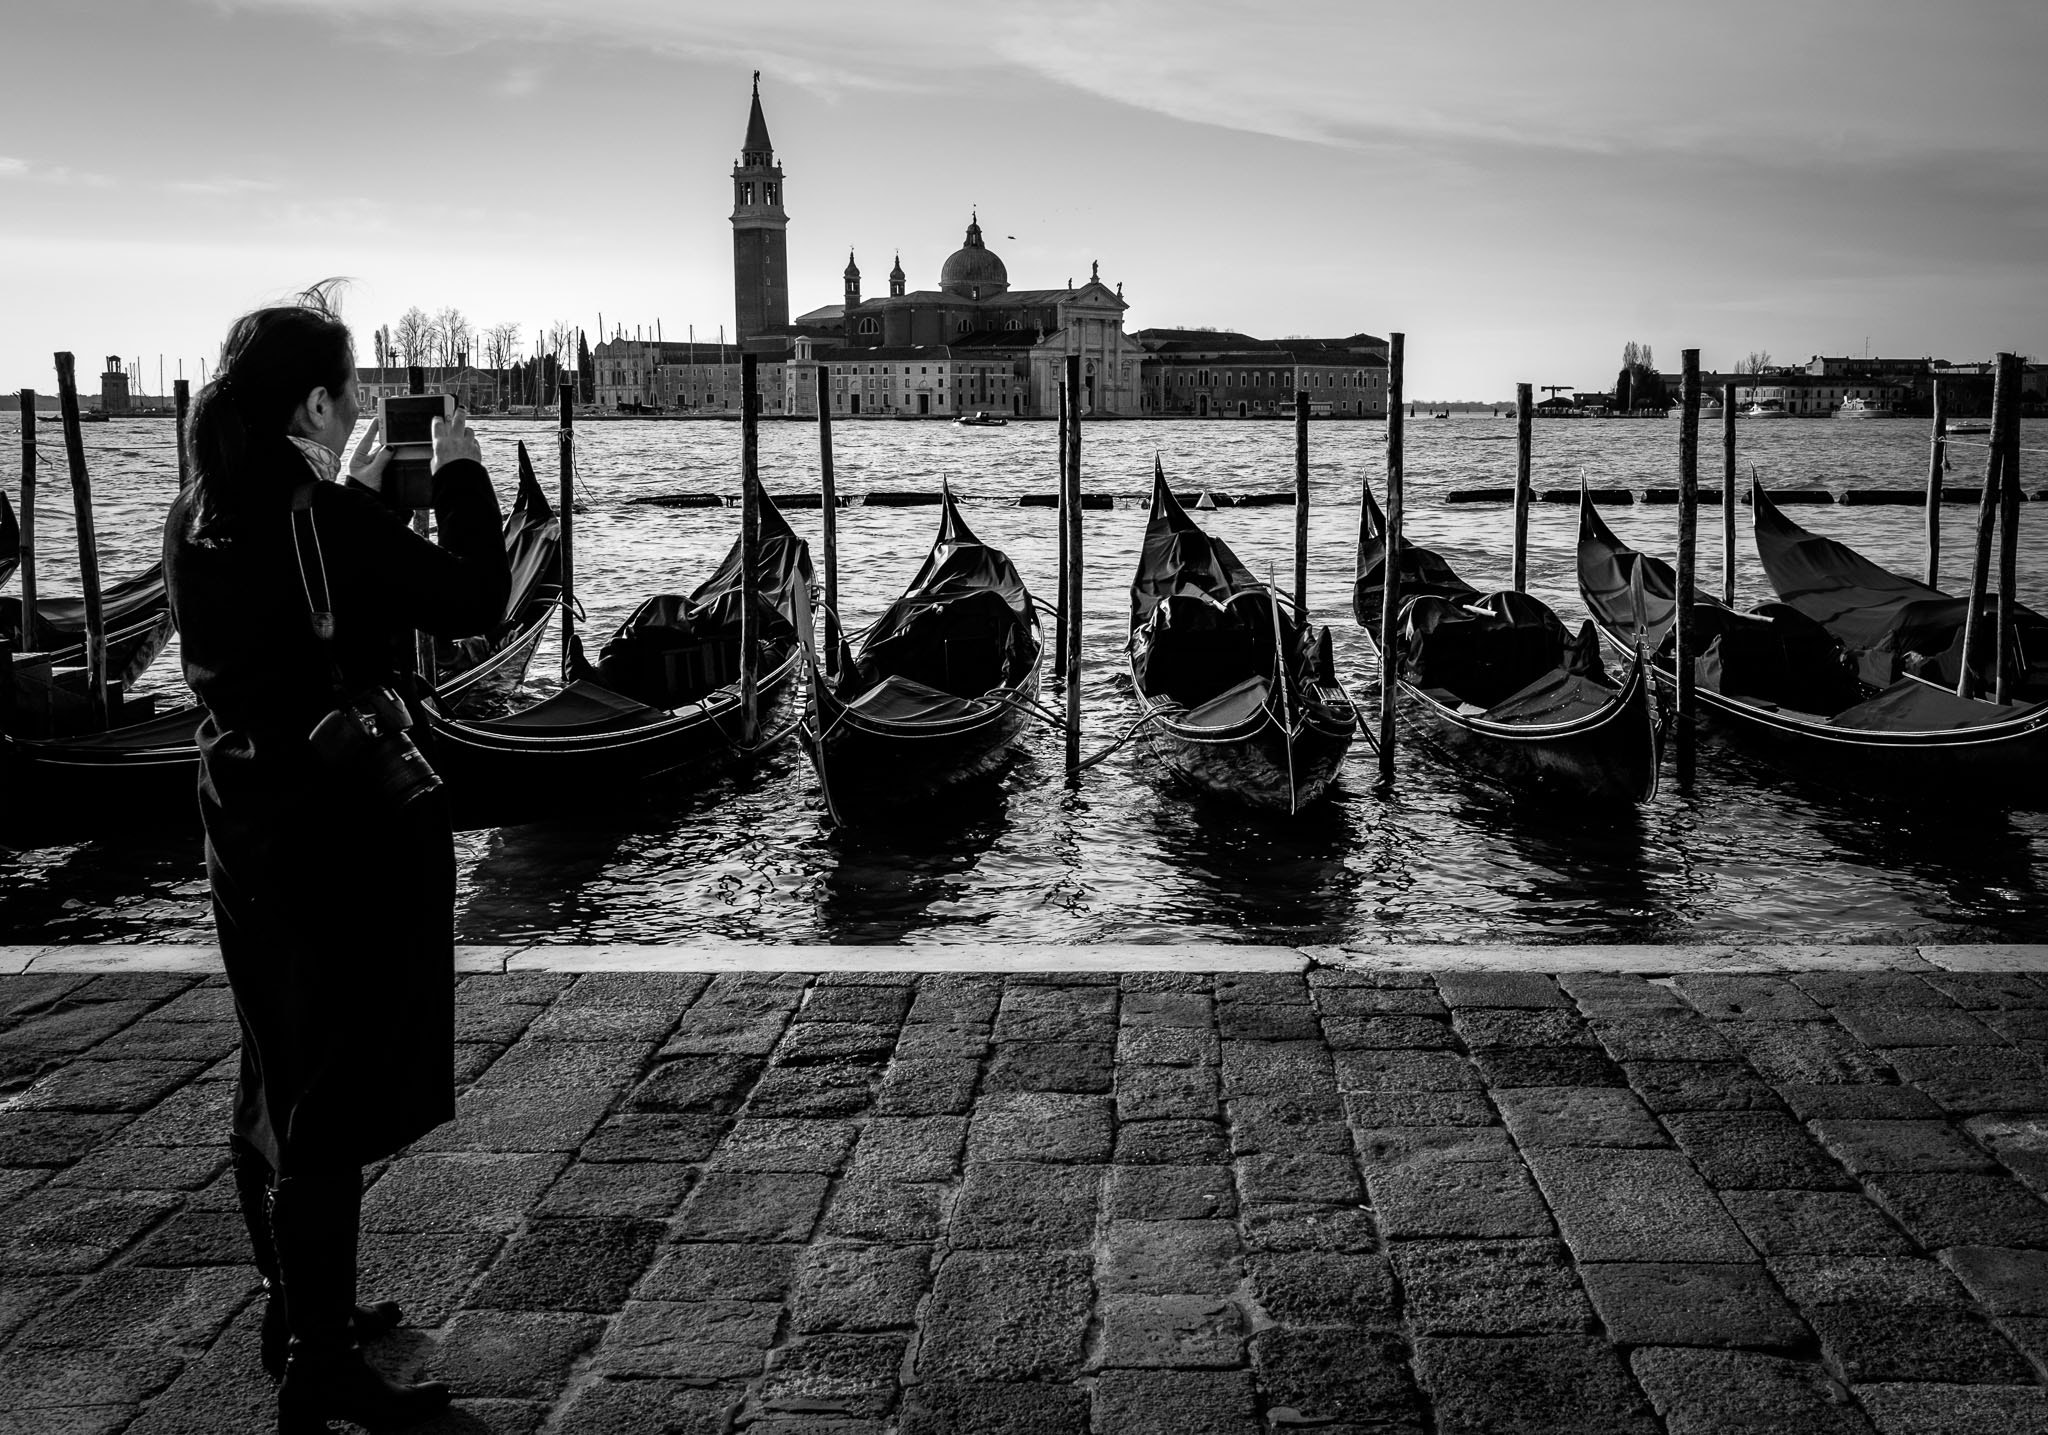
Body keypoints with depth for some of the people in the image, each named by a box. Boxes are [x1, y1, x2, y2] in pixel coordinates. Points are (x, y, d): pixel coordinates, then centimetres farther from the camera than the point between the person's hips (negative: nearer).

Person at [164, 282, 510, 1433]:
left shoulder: (201, 520, 4)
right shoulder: (330, 520, -19)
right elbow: (476, 602, -13)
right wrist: (462, 474, -2)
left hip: (249, 818, 9)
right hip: (353, 823, -8)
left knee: (277, 1079, 20)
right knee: (335, 1097, 0)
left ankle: (299, 1308, 37)